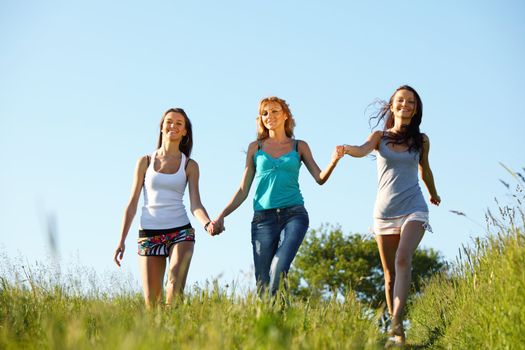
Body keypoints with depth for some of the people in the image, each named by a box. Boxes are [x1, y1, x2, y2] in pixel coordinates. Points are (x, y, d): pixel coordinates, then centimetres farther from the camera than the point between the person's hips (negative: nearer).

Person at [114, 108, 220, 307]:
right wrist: (121, 240, 3)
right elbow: (132, 203, 8)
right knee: (151, 301, -2)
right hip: (149, 233, 1)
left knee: (175, 285, -24)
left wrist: (207, 223, -22)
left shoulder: (189, 165, 7)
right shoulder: (145, 162, 8)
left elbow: (195, 204, 0)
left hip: (180, 232, -1)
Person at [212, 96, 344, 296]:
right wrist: (222, 216, 1)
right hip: (263, 217, 1)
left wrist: (333, 161, -16)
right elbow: (243, 190, 13)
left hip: (294, 214, -1)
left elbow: (320, 178, 5)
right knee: (262, 281, -5)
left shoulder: (299, 147, 13)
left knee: (279, 268, -25)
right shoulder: (255, 148, 13)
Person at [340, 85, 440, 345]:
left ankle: (396, 322, -36)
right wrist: (346, 149, -40)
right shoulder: (380, 137, 4)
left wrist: (434, 194, 42)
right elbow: (363, 150, -17)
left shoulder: (421, 140, 7)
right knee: (390, 275, 4)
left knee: (403, 258, -26)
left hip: (413, 208, -1)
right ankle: (397, 332, 13)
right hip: (385, 212, 1)